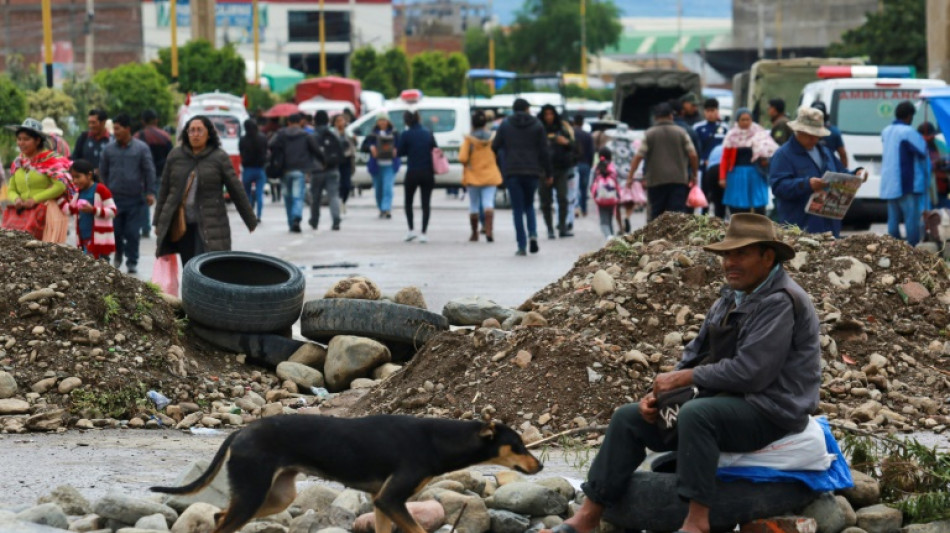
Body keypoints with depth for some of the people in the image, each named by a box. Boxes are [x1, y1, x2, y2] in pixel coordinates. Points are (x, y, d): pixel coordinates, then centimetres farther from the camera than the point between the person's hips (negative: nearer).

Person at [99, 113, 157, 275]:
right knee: (115, 231, 4)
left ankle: (132, 261, 10)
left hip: (135, 199, -2)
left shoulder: (141, 148, -2)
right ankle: (118, 254, 29)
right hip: (114, 198, 2)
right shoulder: (109, 149, 5)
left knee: (132, 232, -1)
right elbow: (103, 172, 14)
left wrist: (150, 192, -5)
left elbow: (149, 171, 0)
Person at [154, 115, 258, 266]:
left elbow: (236, 191, 3)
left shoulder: (219, 158, -1)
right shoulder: (175, 156, 7)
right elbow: (164, 190, 14)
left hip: (209, 227, -3)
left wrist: (251, 221, 8)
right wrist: (159, 222, 16)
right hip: (180, 225, 4)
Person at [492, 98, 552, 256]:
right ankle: (533, 234, -6)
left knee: (518, 209, 2)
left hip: (512, 172, -1)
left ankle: (522, 245, -5)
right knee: (529, 204, 18)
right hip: (532, 171, 1)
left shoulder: (505, 125, 3)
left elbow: (495, 147, 3)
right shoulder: (537, 125, 2)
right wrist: (548, 172, 7)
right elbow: (543, 151, 0)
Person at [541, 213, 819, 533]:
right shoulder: (732, 298, 14)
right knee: (628, 419, 4)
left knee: (695, 415, -38)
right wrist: (661, 391, -1)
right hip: (729, 401, 10)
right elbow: (697, 355, 17)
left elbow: (750, 372, -25)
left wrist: (682, 378, -15)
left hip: (771, 411, -10)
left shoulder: (781, 302, -17)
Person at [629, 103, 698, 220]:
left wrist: (630, 176, 0)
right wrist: (694, 175, 13)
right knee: (678, 214, -6)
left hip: (655, 180, 0)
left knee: (656, 214, 8)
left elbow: (638, 156, -4)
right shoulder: (681, 132, 5)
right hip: (679, 179, 0)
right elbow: (693, 155, 1)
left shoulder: (650, 134, 3)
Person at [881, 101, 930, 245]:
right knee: (912, 218, -6)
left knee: (893, 219, 10)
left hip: (889, 184, 8)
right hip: (907, 184, -8)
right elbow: (923, 152, -13)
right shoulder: (908, 132, -14)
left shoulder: (886, 131, 13)